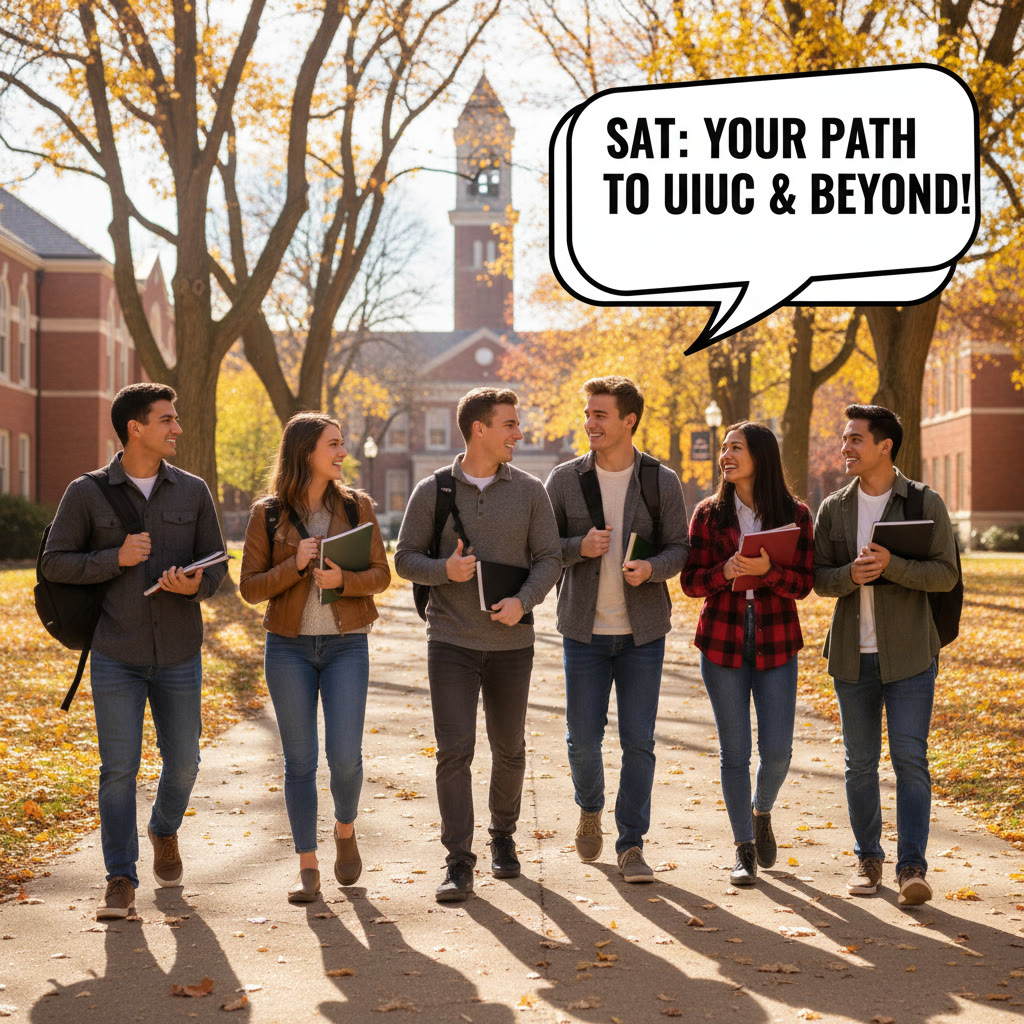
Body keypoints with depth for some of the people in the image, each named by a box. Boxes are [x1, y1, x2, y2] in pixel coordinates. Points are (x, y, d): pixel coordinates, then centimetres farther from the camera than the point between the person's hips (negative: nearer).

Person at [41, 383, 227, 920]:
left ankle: (164, 831, 40)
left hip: (179, 654, 3)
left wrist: (195, 585, -16)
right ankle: (120, 880, 6)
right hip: (116, 657, -2)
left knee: (182, 759, 10)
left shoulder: (193, 491, 5)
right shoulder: (87, 493, -2)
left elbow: (216, 566, 7)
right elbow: (55, 562, -2)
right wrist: (116, 558, -16)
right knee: (118, 768, -4)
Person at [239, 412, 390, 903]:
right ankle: (307, 866, 11)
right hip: (289, 646, 0)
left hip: (346, 644, 0)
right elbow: (250, 587, 0)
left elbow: (381, 574, 4)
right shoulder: (267, 514, 0)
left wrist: (343, 580, -16)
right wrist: (295, 566, -16)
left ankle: (345, 828, 23)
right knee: (299, 760, 2)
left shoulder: (356, 505, 4)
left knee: (345, 755, -8)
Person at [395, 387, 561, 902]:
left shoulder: (529, 491, 3)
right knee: (454, 750, -9)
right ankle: (459, 863, -4)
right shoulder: (433, 491, 0)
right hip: (451, 642, -2)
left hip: (511, 642, 2)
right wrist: (443, 570, -17)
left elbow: (549, 558, 3)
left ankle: (503, 836, 33)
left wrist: (523, 600, -15)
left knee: (509, 749, 11)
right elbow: (405, 557, 4)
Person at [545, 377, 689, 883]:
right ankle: (590, 810, 32)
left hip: (642, 630, 0)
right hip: (584, 630, 1)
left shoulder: (662, 481, 1)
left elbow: (679, 548, 2)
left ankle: (631, 845, 8)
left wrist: (651, 568, -19)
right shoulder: (565, 479, 1)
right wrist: (579, 547, -16)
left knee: (639, 741, -2)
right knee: (582, 738, 2)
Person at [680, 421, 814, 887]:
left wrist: (767, 570, -23)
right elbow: (690, 581, 1)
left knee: (777, 751, -2)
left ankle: (761, 812, 30)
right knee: (734, 751, 2)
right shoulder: (709, 513, 3)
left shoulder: (795, 514, 0)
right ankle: (744, 848, 16)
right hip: (722, 643, 0)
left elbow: (802, 584, -4)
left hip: (775, 644, 0)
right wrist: (724, 572, -19)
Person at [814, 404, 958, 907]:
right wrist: (851, 574, -15)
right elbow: (818, 579, 7)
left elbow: (945, 573, -6)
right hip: (852, 654, 3)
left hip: (908, 654, -3)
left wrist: (890, 565, -21)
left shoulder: (926, 504, -1)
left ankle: (912, 867, -8)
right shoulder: (833, 508, 8)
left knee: (910, 759, -8)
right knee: (860, 763, 8)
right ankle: (868, 860, 19)